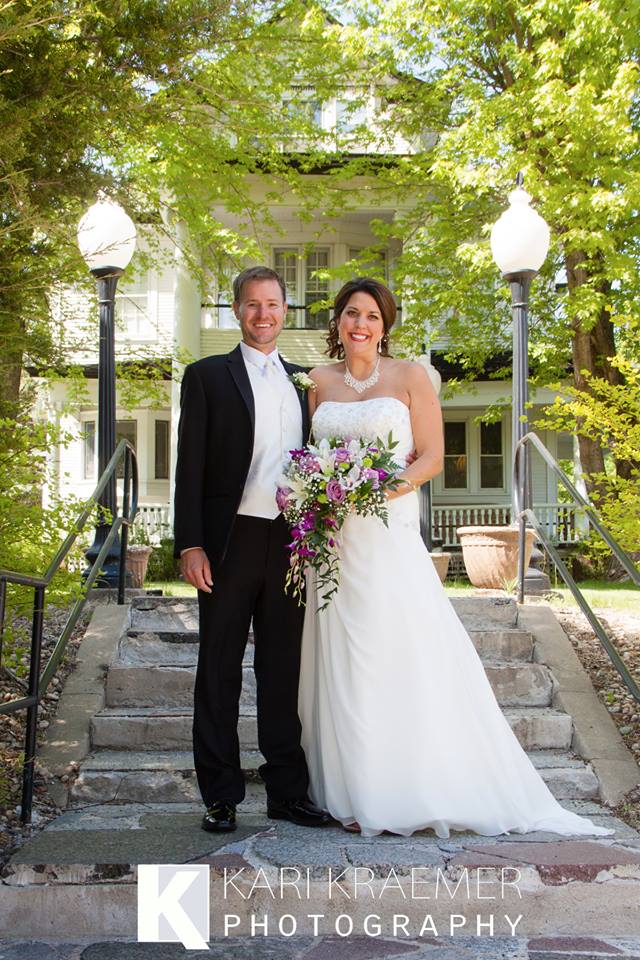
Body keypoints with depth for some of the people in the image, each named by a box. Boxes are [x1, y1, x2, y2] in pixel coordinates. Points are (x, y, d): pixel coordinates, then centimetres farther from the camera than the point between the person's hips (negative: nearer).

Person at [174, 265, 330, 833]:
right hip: (230, 543, -3)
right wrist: (190, 545, -11)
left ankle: (287, 791, 20)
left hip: (291, 543, 4)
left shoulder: (303, 380, 14)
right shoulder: (208, 376, 2)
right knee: (220, 672, 6)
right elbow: (191, 466, -3)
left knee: (283, 670, 10)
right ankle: (221, 795, 16)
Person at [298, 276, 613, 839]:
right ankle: (353, 789, 17)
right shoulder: (320, 382, 11)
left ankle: (407, 790, 10)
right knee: (340, 661, 6)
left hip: (388, 535, -3)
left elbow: (431, 457, -3)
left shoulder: (410, 376, 1)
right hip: (331, 535, 4)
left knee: (400, 657, -3)